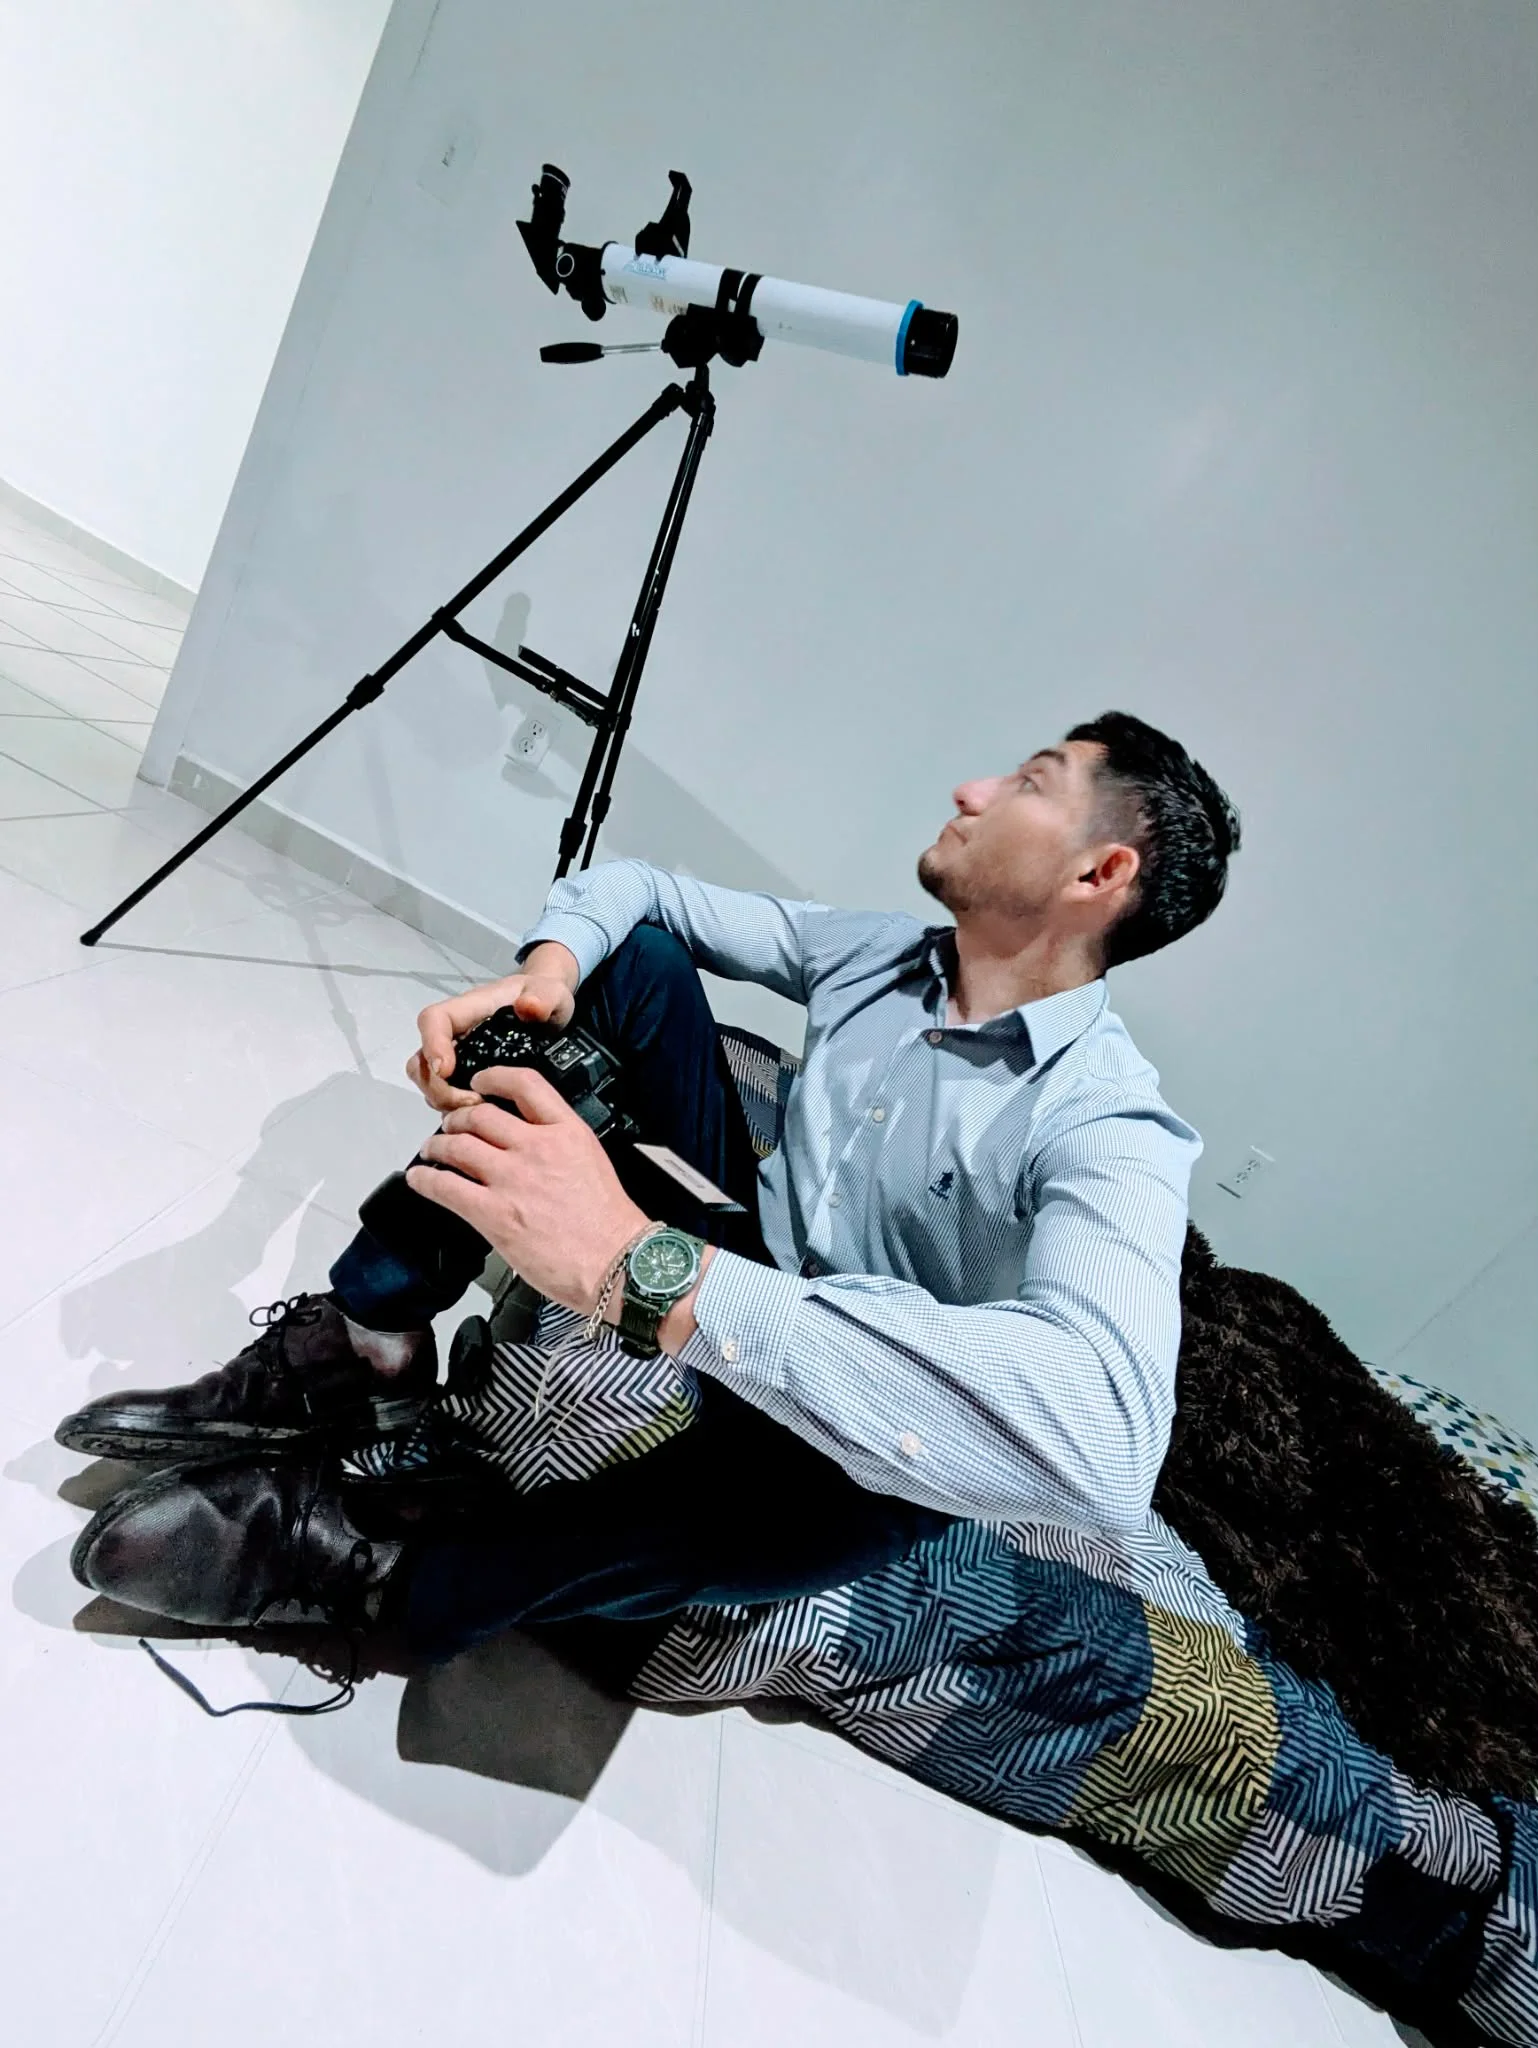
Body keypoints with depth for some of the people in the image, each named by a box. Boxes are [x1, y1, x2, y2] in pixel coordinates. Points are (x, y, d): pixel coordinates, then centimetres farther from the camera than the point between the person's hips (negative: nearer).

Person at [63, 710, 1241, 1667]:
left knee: (870, 1485, -42)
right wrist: (548, 966, -23)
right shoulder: (877, 951, -4)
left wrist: (642, 1270, -50)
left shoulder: (1112, 1130, -24)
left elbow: (1100, 1437, -44)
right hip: (728, 1256, 5)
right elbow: (633, 886, 2)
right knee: (637, 959, -10)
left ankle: (391, 1573, -15)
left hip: (849, 1429, -4)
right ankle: (368, 1354, -14)